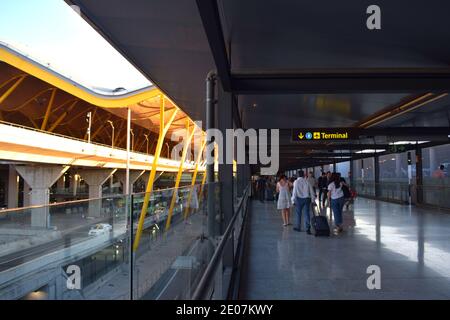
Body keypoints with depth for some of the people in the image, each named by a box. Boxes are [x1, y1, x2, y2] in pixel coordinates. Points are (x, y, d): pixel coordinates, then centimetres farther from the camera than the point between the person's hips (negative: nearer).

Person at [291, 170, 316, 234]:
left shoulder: (296, 182, -5)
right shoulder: (307, 181, 0)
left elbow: (294, 191, -7)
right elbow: (311, 191, 2)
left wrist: (293, 200, -1)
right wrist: (313, 199, 10)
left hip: (299, 199, -1)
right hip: (307, 198, 2)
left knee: (298, 213, 12)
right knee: (307, 213, 2)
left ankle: (298, 227, 22)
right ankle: (308, 228, -4)